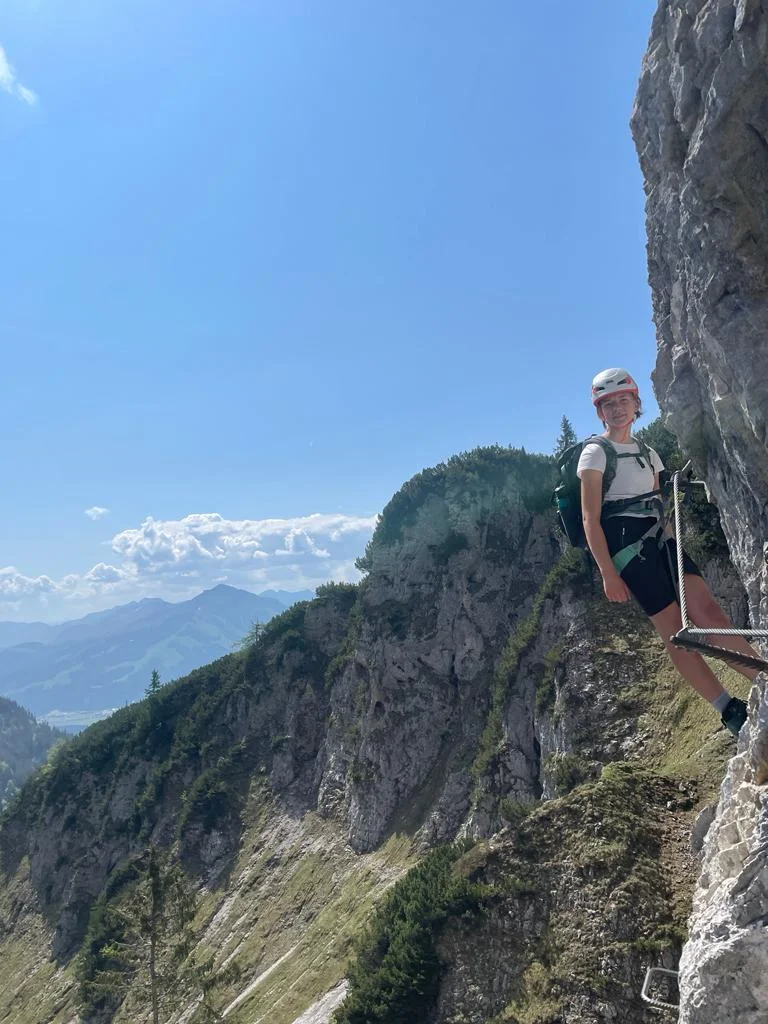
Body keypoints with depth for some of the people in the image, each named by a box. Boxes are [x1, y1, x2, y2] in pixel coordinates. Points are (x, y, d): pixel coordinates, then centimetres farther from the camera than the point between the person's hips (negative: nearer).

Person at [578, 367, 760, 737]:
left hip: (660, 540, 6)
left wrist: (672, 548, 15)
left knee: (708, 611, -12)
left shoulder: (648, 454, 19)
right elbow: (591, 519, -9)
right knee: (677, 632, -9)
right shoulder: (596, 453, -2)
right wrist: (608, 574, -15)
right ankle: (732, 712, -6)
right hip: (626, 547, -6)